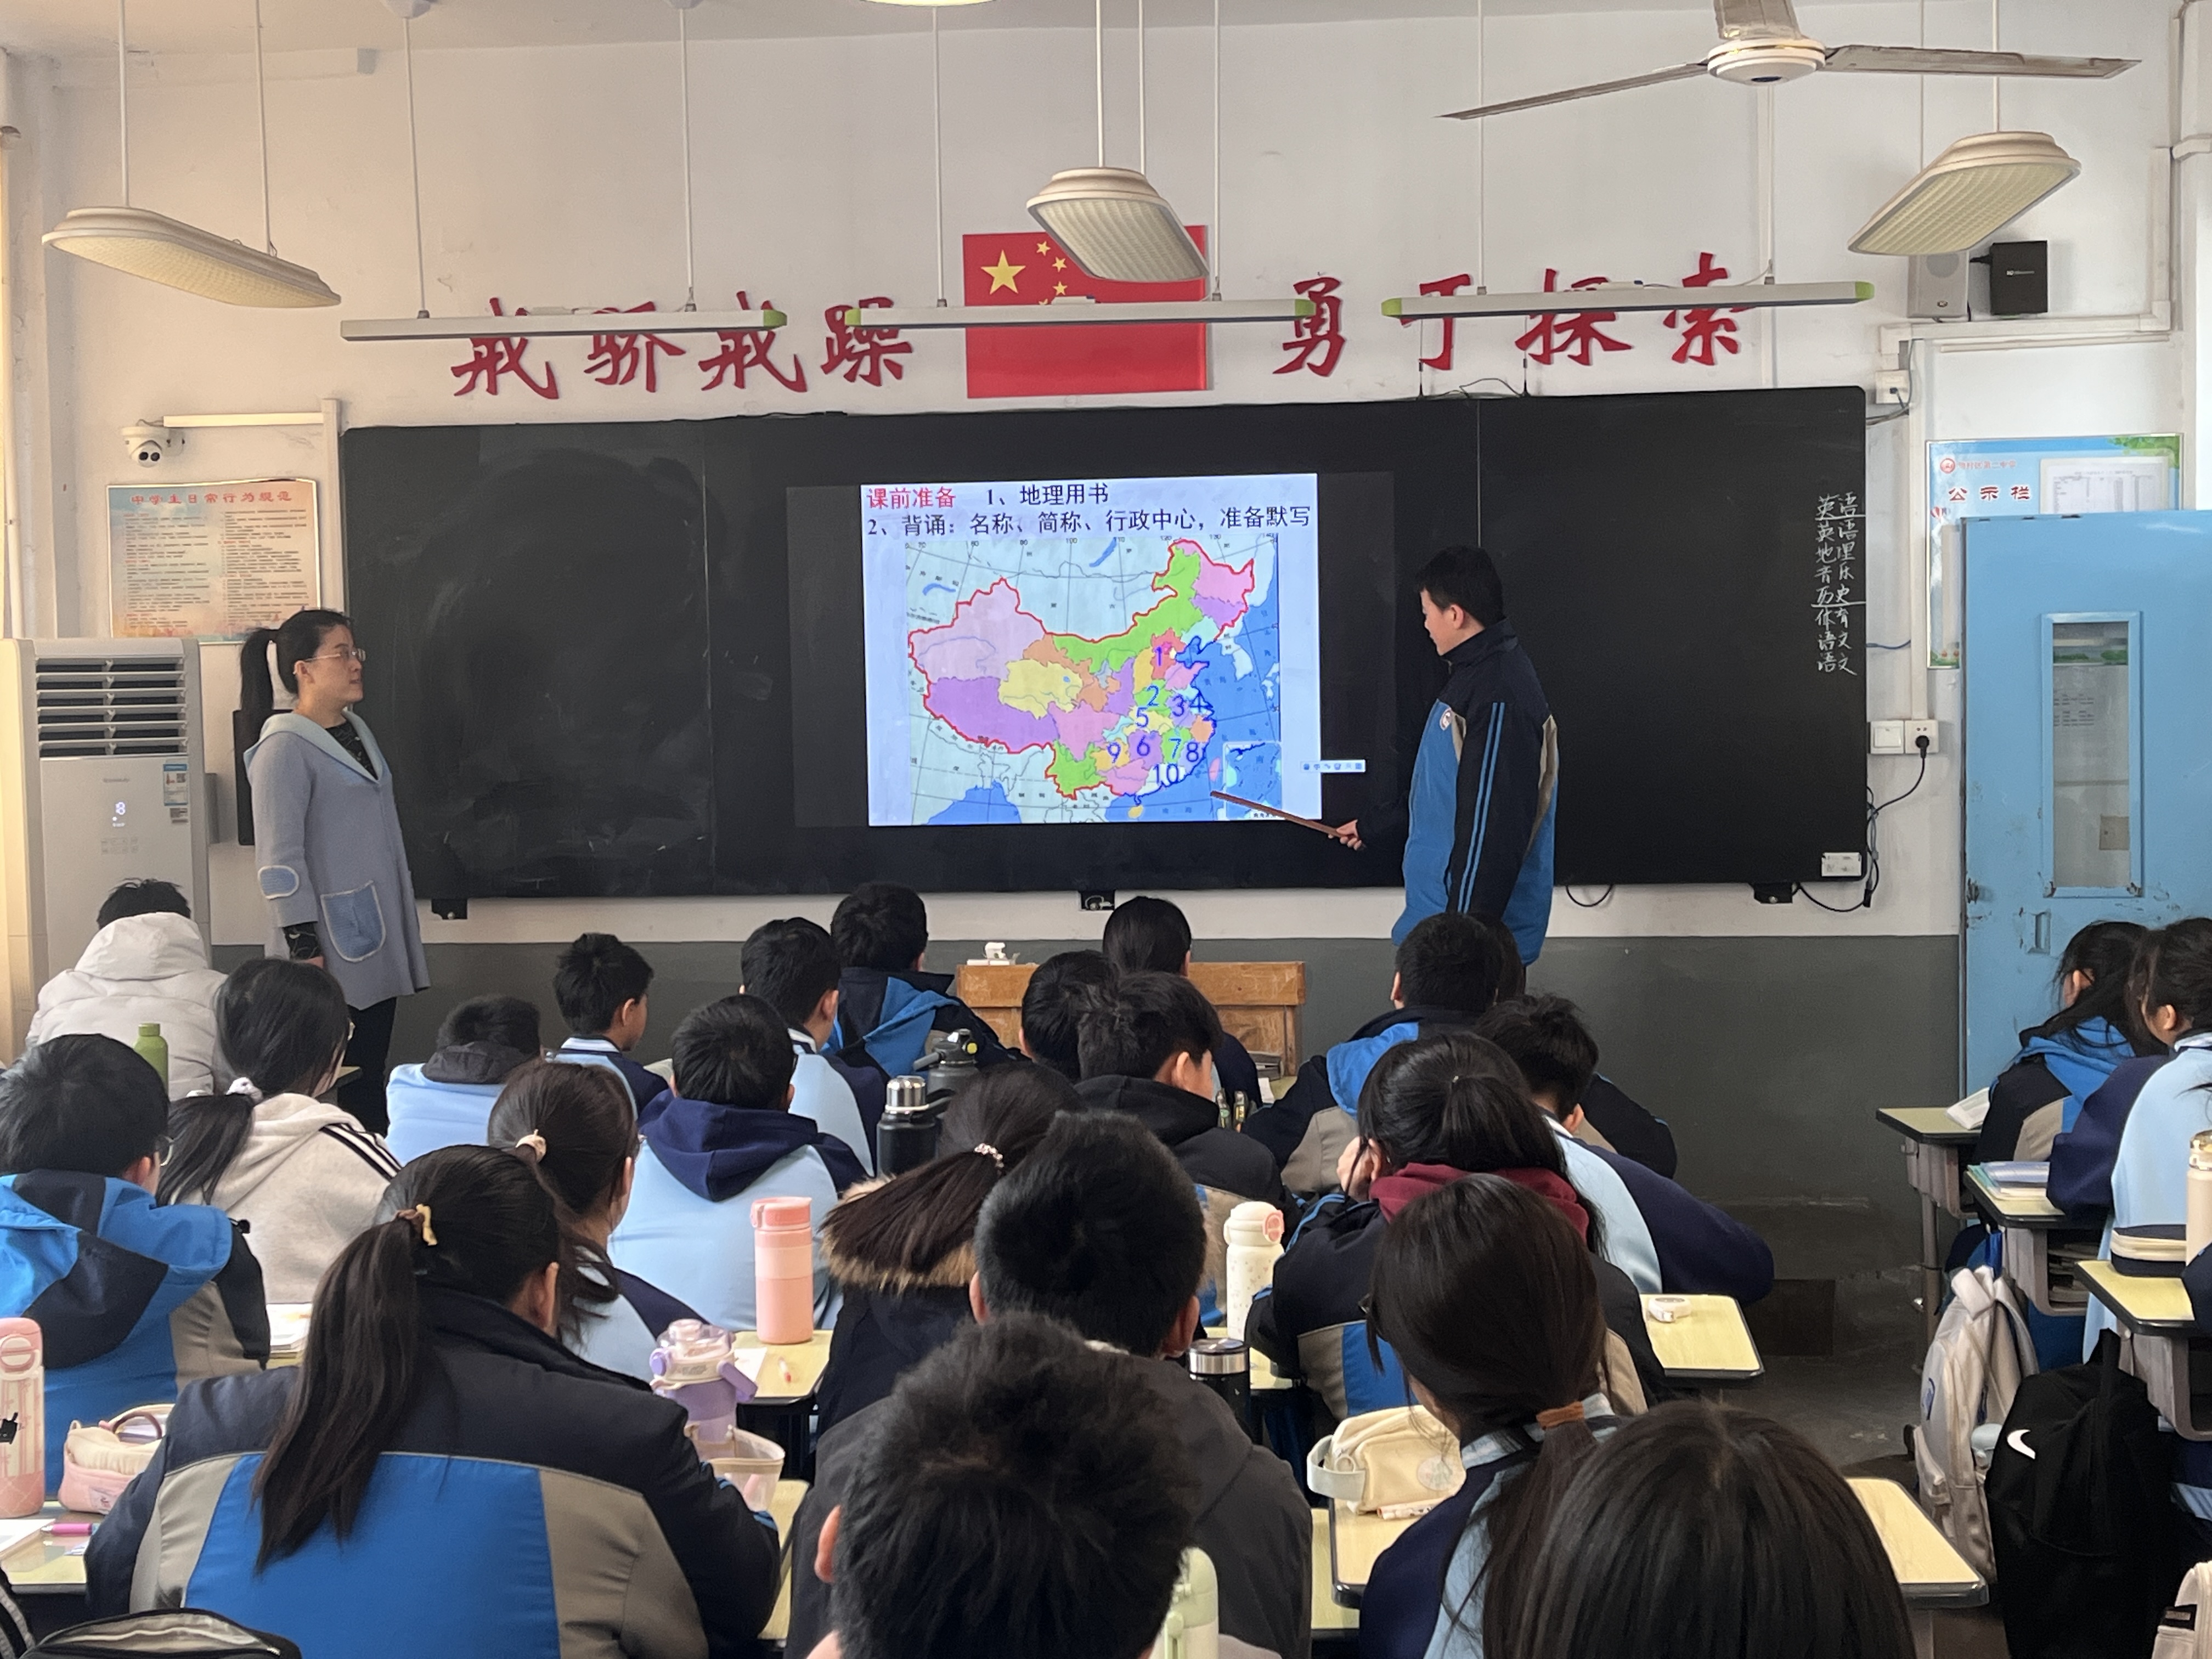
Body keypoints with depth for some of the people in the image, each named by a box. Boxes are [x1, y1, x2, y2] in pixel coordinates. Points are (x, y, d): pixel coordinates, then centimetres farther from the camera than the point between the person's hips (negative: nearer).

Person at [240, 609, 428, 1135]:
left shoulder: (357, 731, 13)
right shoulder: (284, 749, -11)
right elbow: (281, 859, -15)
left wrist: (403, 926, 21)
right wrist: (304, 948, -18)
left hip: (379, 940, 8)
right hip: (332, 947, -8)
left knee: (370, 1076, 9)